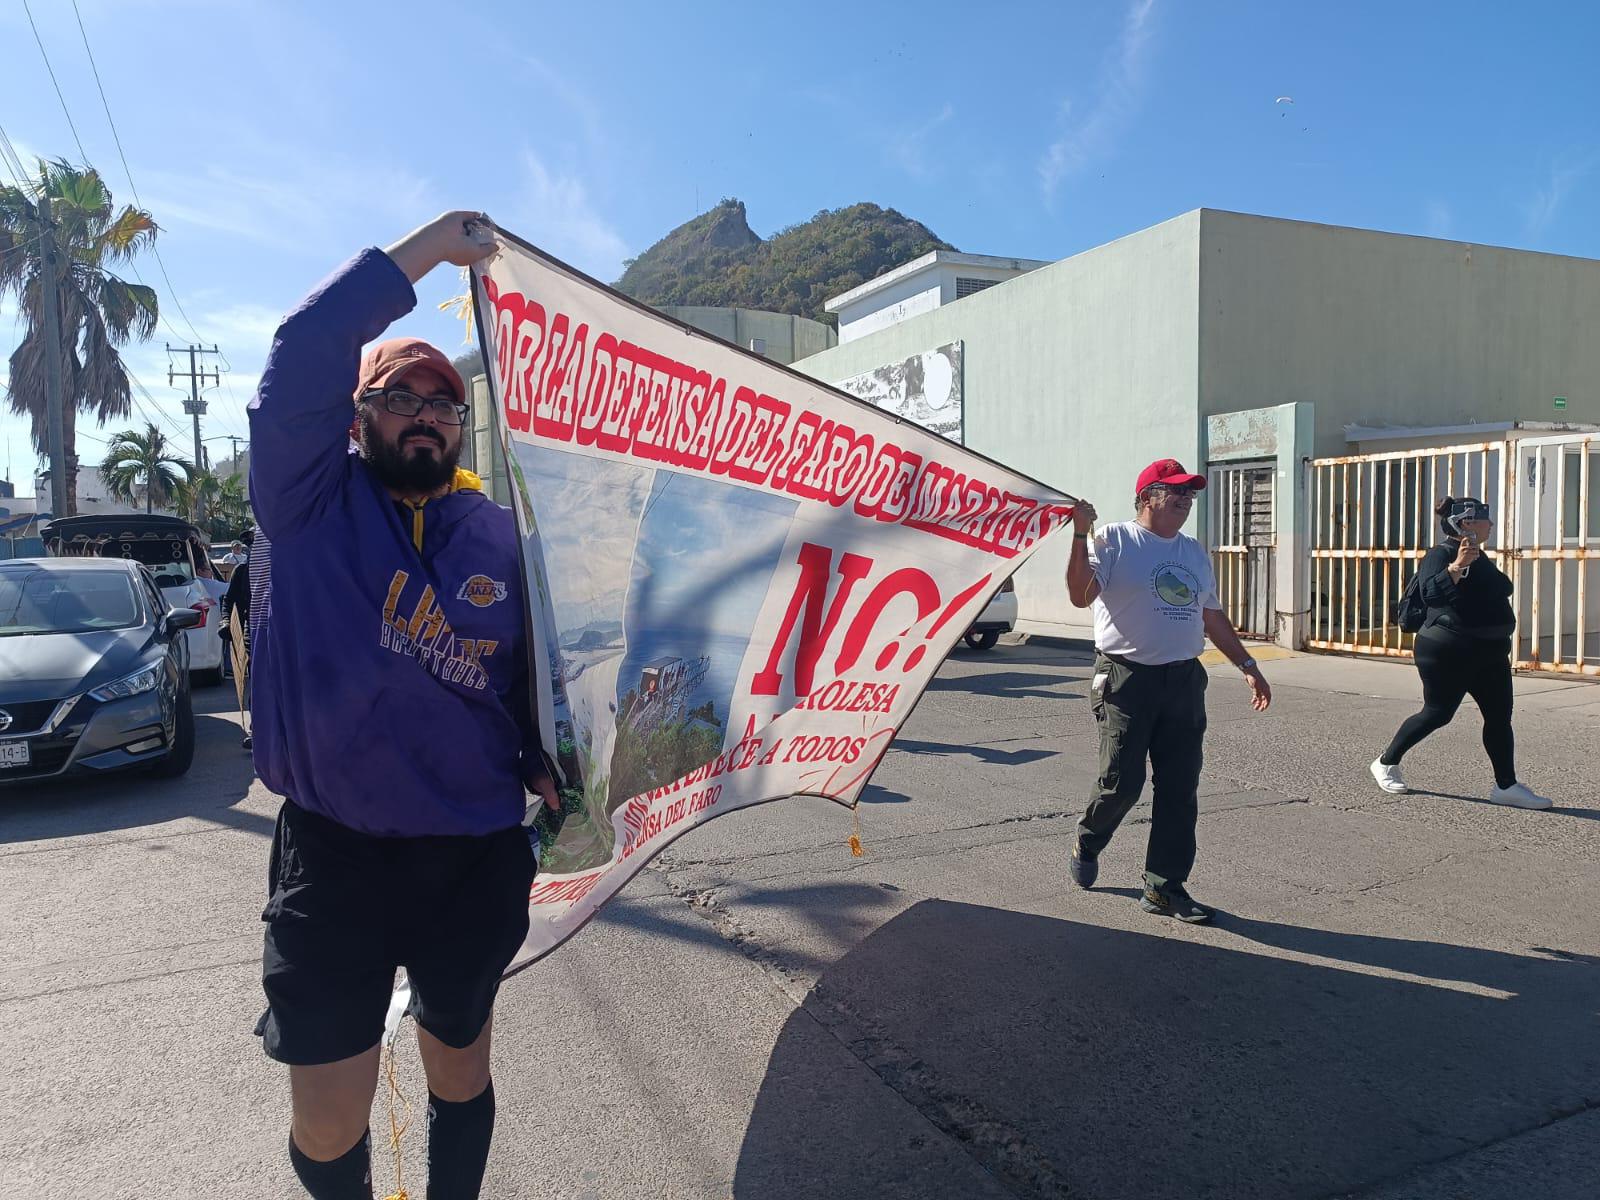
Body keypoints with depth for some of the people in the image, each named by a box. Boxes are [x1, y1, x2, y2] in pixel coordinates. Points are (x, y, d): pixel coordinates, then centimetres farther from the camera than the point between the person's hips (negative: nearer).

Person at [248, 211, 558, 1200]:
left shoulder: (501, 533, 4)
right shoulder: (314, 501, -1)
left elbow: (534, 664, 10)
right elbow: (301, 361, -15)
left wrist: (548, 767, -3)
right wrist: (426, 251, -14)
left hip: (477, 859, 2)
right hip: (331, 857, -2)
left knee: (461, 1070, 21)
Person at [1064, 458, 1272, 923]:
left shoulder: (1194, 553, 17)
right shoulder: (1113, 541, -4)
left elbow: (1213, 617, 24)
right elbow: (1080, 595, -18)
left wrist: (1247, 666, 21)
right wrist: (1080, 536, -26)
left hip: (1184, 680, 6)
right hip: (1127, 679, -6)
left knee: (1179, 789, 4)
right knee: (1121, 782, -5)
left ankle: (1165, 887, 14)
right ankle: (1087, 843, 26)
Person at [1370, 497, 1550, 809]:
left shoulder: (1479, 557, 15)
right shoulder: (1441, 554, -15)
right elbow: (1431, 593, -33)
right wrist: (1456, 566, -45)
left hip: (1488, 654, 9)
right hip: (1448, 654, -9)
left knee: (1499, 716, 2)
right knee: (1437, 714, -1)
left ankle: (1506, 786, 5)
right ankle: (1386, 763, 16)